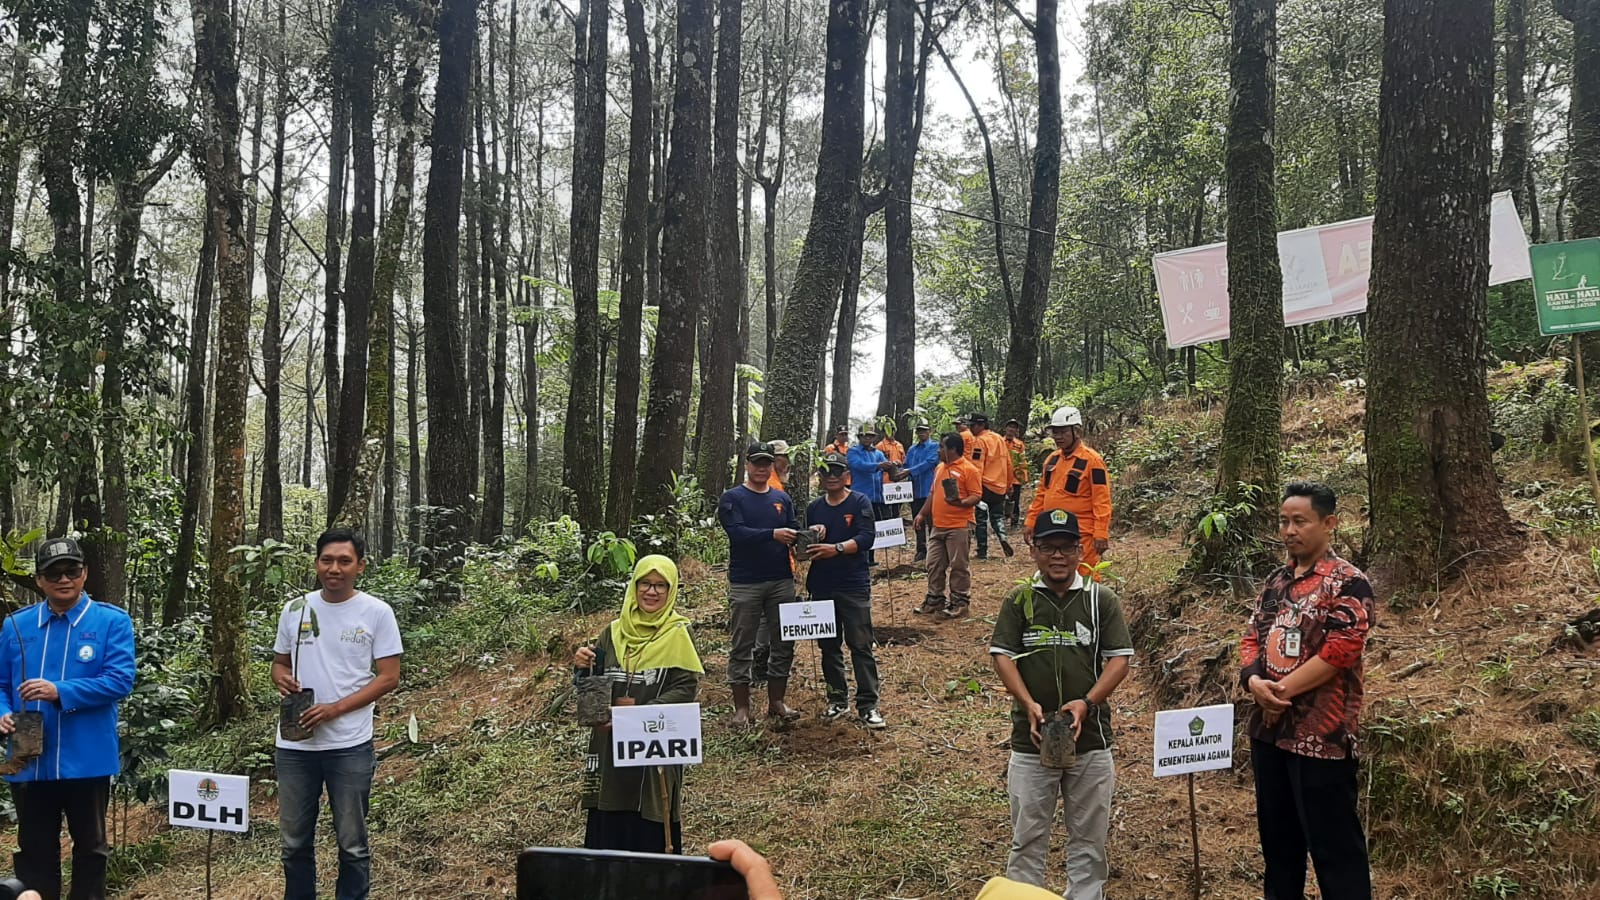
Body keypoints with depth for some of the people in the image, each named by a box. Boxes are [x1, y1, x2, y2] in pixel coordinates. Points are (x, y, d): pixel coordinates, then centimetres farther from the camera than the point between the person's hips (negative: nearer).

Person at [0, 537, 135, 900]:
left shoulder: (112, 621, -5)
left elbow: (120, 680, -15)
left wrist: (60, 692, -25)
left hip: (87, 760, -3)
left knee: (90, 846, 11)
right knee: (34, 849, 14)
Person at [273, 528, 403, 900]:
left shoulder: (377, 612, -5)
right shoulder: (294, 609, 5)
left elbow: (388, 677, -6)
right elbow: (280, 662, 17)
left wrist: (336, 708, -16)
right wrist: (282, 679, -8)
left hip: (350, 745, -3)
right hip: (295, 744, 4)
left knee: (352, 843, 6)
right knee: (294, 841, 13)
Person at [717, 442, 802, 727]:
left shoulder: (782, 498, 11)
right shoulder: (732, 498, -3)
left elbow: (794, 532, 7)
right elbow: (737, 532, -18)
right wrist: (773, 535, -29)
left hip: (781, 581, 5)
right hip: (745, 583, -4)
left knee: (783, 644, 9)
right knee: (742, 646, 2)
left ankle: (776, 701, 21)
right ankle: (741, 708, 8)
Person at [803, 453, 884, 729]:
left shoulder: (859, 502, -3)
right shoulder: (814, 507, 12)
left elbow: (867, 538, -14)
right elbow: (806, 546, 18)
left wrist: (837, 548, -26)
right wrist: (809, 544, -5)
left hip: (854, 585, -5)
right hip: (821, 586, 5)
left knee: (861, 645, -6)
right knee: (829, 646, 11)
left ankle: (868, 704, -2)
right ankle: (837, 698, 23)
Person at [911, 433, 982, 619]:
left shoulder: (969, 469, -9)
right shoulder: (940, 468, 16)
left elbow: (976, 496, -13)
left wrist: (961, 503, -31)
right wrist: (922, 514, 19)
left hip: (958, 526, -8)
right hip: (937, 526, 8)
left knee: (958, 566, 0)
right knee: (934, 564, 11)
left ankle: (960, 602, 10)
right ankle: (934, 600, 21)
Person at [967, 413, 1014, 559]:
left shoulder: (979, 441, -11)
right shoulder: (1000, 439, 11)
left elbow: (976, 467, -18)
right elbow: (1008, 463, 15)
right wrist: (1009, 485, 22)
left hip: (985, 486, -6)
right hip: (1000, 487, 6)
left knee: (981, 519, 4)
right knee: (997, 516, 16)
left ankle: (982, 551, 6)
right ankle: (1002, 536, -11)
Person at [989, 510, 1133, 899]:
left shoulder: (1101, 599, 1)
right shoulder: (1019, 600, 2)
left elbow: (1120, 658, -1)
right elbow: (1002, 656, -2)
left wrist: (1086, 702, -15)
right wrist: (1029, 705, -16)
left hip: (1090, 738, 0)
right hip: (1031, 738, 0)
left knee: (1089, 837, 11)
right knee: (1028, 836, 8)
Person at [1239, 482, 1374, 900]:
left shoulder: (1348, 583, -10)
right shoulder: (1276, 582, 12)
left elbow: (1339, 652, -19)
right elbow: (1252, 637, 11)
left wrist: (1282, 691, -16)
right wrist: (1254, 681, -10)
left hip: (1321, 735, -7)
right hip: (1268, 729, 7)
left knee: (1333, 845, 0)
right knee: (1277, 837, 17)